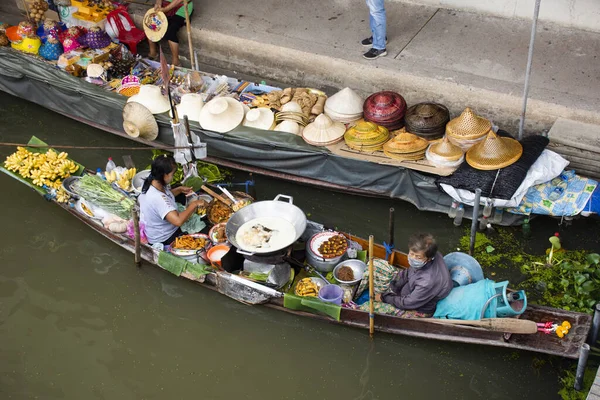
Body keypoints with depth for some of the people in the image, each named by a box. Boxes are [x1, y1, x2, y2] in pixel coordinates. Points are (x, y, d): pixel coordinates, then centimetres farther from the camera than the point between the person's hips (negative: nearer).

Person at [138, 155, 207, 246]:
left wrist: (180, 189, 1)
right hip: (163, 240, -9)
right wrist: (194, 204, -34)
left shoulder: (151, 184, -9)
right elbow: (178, 221, -45)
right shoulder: (157, 198, -37)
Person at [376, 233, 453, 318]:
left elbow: (408, 303, -27)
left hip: (419, 310, -8)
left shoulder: (429, 281, -41)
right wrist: (391, 291, -7)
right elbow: (407, 273, 0)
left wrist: (384, 298, -15)